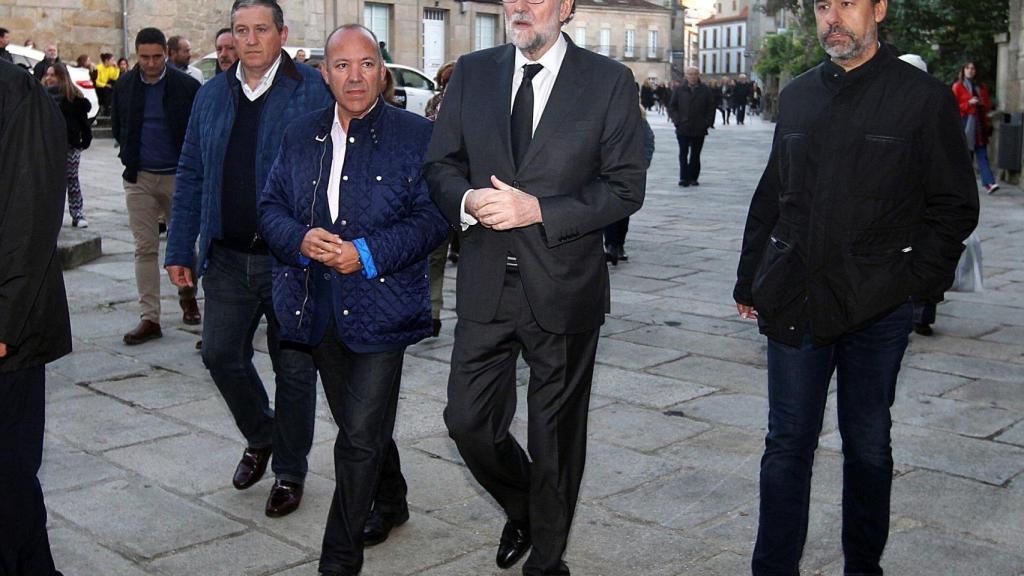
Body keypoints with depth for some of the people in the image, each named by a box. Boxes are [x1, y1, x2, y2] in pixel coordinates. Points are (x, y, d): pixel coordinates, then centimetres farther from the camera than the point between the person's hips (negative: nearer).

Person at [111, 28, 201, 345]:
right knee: (145, 249, 0)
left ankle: (187, 295, 36)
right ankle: (149, 318, 3)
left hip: (178, 176, -2)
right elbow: (117, 126, 16)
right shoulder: (125, 86, 2)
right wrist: (131, 158, 11)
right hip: (139, 179, 2)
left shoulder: (186, 85, -8)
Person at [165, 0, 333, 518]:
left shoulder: (314, 92, -7)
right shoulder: (213, 95, 9)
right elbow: (190, 176, 12)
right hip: (228, 257, 5)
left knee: (294, 368, 7)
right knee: (221, 355, 9)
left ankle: (289, 472, 25)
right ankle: (260, 438, 36)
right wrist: (180, 250, 8)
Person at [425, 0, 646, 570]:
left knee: (556, 434, 11)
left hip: (564, 287, -3)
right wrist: (468, 199, -13)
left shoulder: (610, 81, -4)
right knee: (469, 422, 6)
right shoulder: (472, 73, 6)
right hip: (486, 283, 3)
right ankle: (523, 509, 38)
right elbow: (441, 165, 10)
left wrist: (538, 209, -19)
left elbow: (625, 187, -8)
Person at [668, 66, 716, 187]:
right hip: (682, 129, 0)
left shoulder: (706, 91, 4)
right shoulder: (679, 90, 5)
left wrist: (708, 122, -5)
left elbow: (711, 108, 6)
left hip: (699, 129, 0)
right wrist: (676, 120, -6)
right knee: (683, 154, 0)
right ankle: (684, 177, 3)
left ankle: (693, 178, 14)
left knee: (695, 155, 7)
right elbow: (672, 107, 7)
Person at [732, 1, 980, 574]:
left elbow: (955, 206, 0)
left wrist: (911, 280, -9)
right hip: (794, 304, 3)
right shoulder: (798, 96, 11)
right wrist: (751, 280, 12)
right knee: (787, 445, 5)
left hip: (876, 310, -3)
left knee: (868, 447, 12)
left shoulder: (924, 97, -2)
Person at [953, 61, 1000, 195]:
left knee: (982, 154, -5)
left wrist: (983, 103, -1)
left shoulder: (981, 87, 17)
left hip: (980, 124, 4)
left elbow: (988, 106, 21)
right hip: (965, 124, -4)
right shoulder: (957, 86, 3)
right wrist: (969, 103, -15)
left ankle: (989, 183, -15)